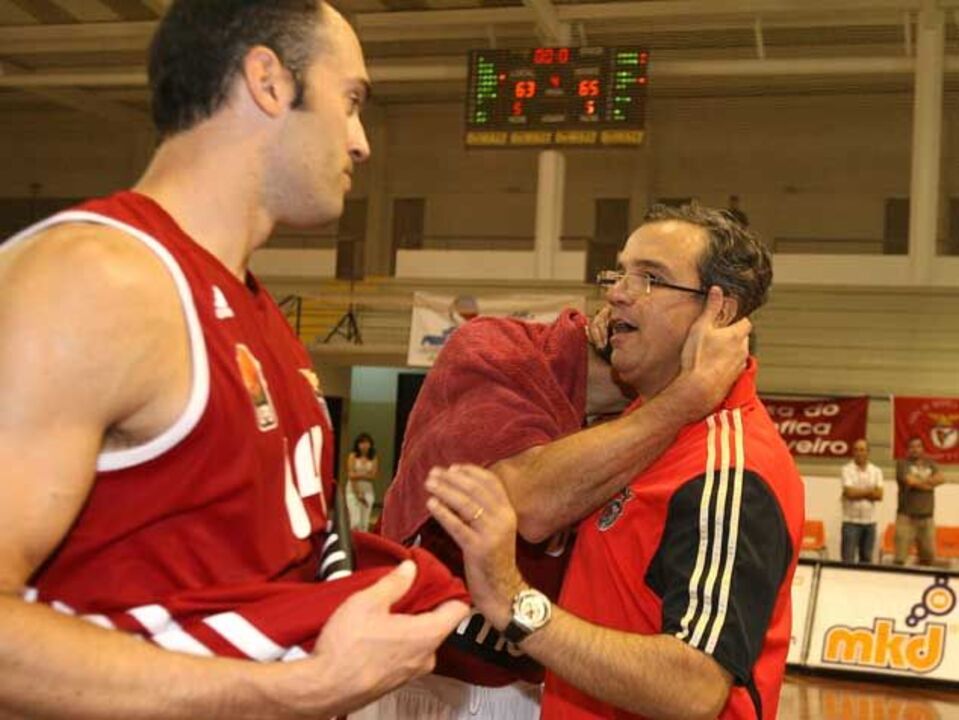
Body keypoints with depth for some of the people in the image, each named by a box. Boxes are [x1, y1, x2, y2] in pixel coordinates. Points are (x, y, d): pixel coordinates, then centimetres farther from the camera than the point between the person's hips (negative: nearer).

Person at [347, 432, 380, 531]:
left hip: (368, 491, 2)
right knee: (356, 521, -11)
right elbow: (351, 476, -7)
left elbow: (374, 476, -2)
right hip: (353, 490, -2)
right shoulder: (353, 456, -1)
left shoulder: (374, 459, 5)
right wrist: (357, 493, -12)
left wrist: (359, 475, -13)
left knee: (365, 522, 1)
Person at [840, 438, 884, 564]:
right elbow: (850, 493, -15)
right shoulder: (847, 469, -3)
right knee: (848, 559, -6)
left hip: (870, 521, 4)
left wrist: (858, 493, -11)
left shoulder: (876, 471, 9)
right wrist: (869, 491, -4)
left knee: (866, 558, 9)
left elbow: (879, 495, -3)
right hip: (851, 521, -4)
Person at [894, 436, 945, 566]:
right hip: (907, 516, -5)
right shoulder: (903, 464, 1)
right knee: (900, 558, -9)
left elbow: (941, 479, -1)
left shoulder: (930, 464, 16)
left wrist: (918, 481, -11)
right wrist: (929, 484, 0)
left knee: (929, 557, 8)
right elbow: (910, 481, -15)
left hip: (927, 517, 5)